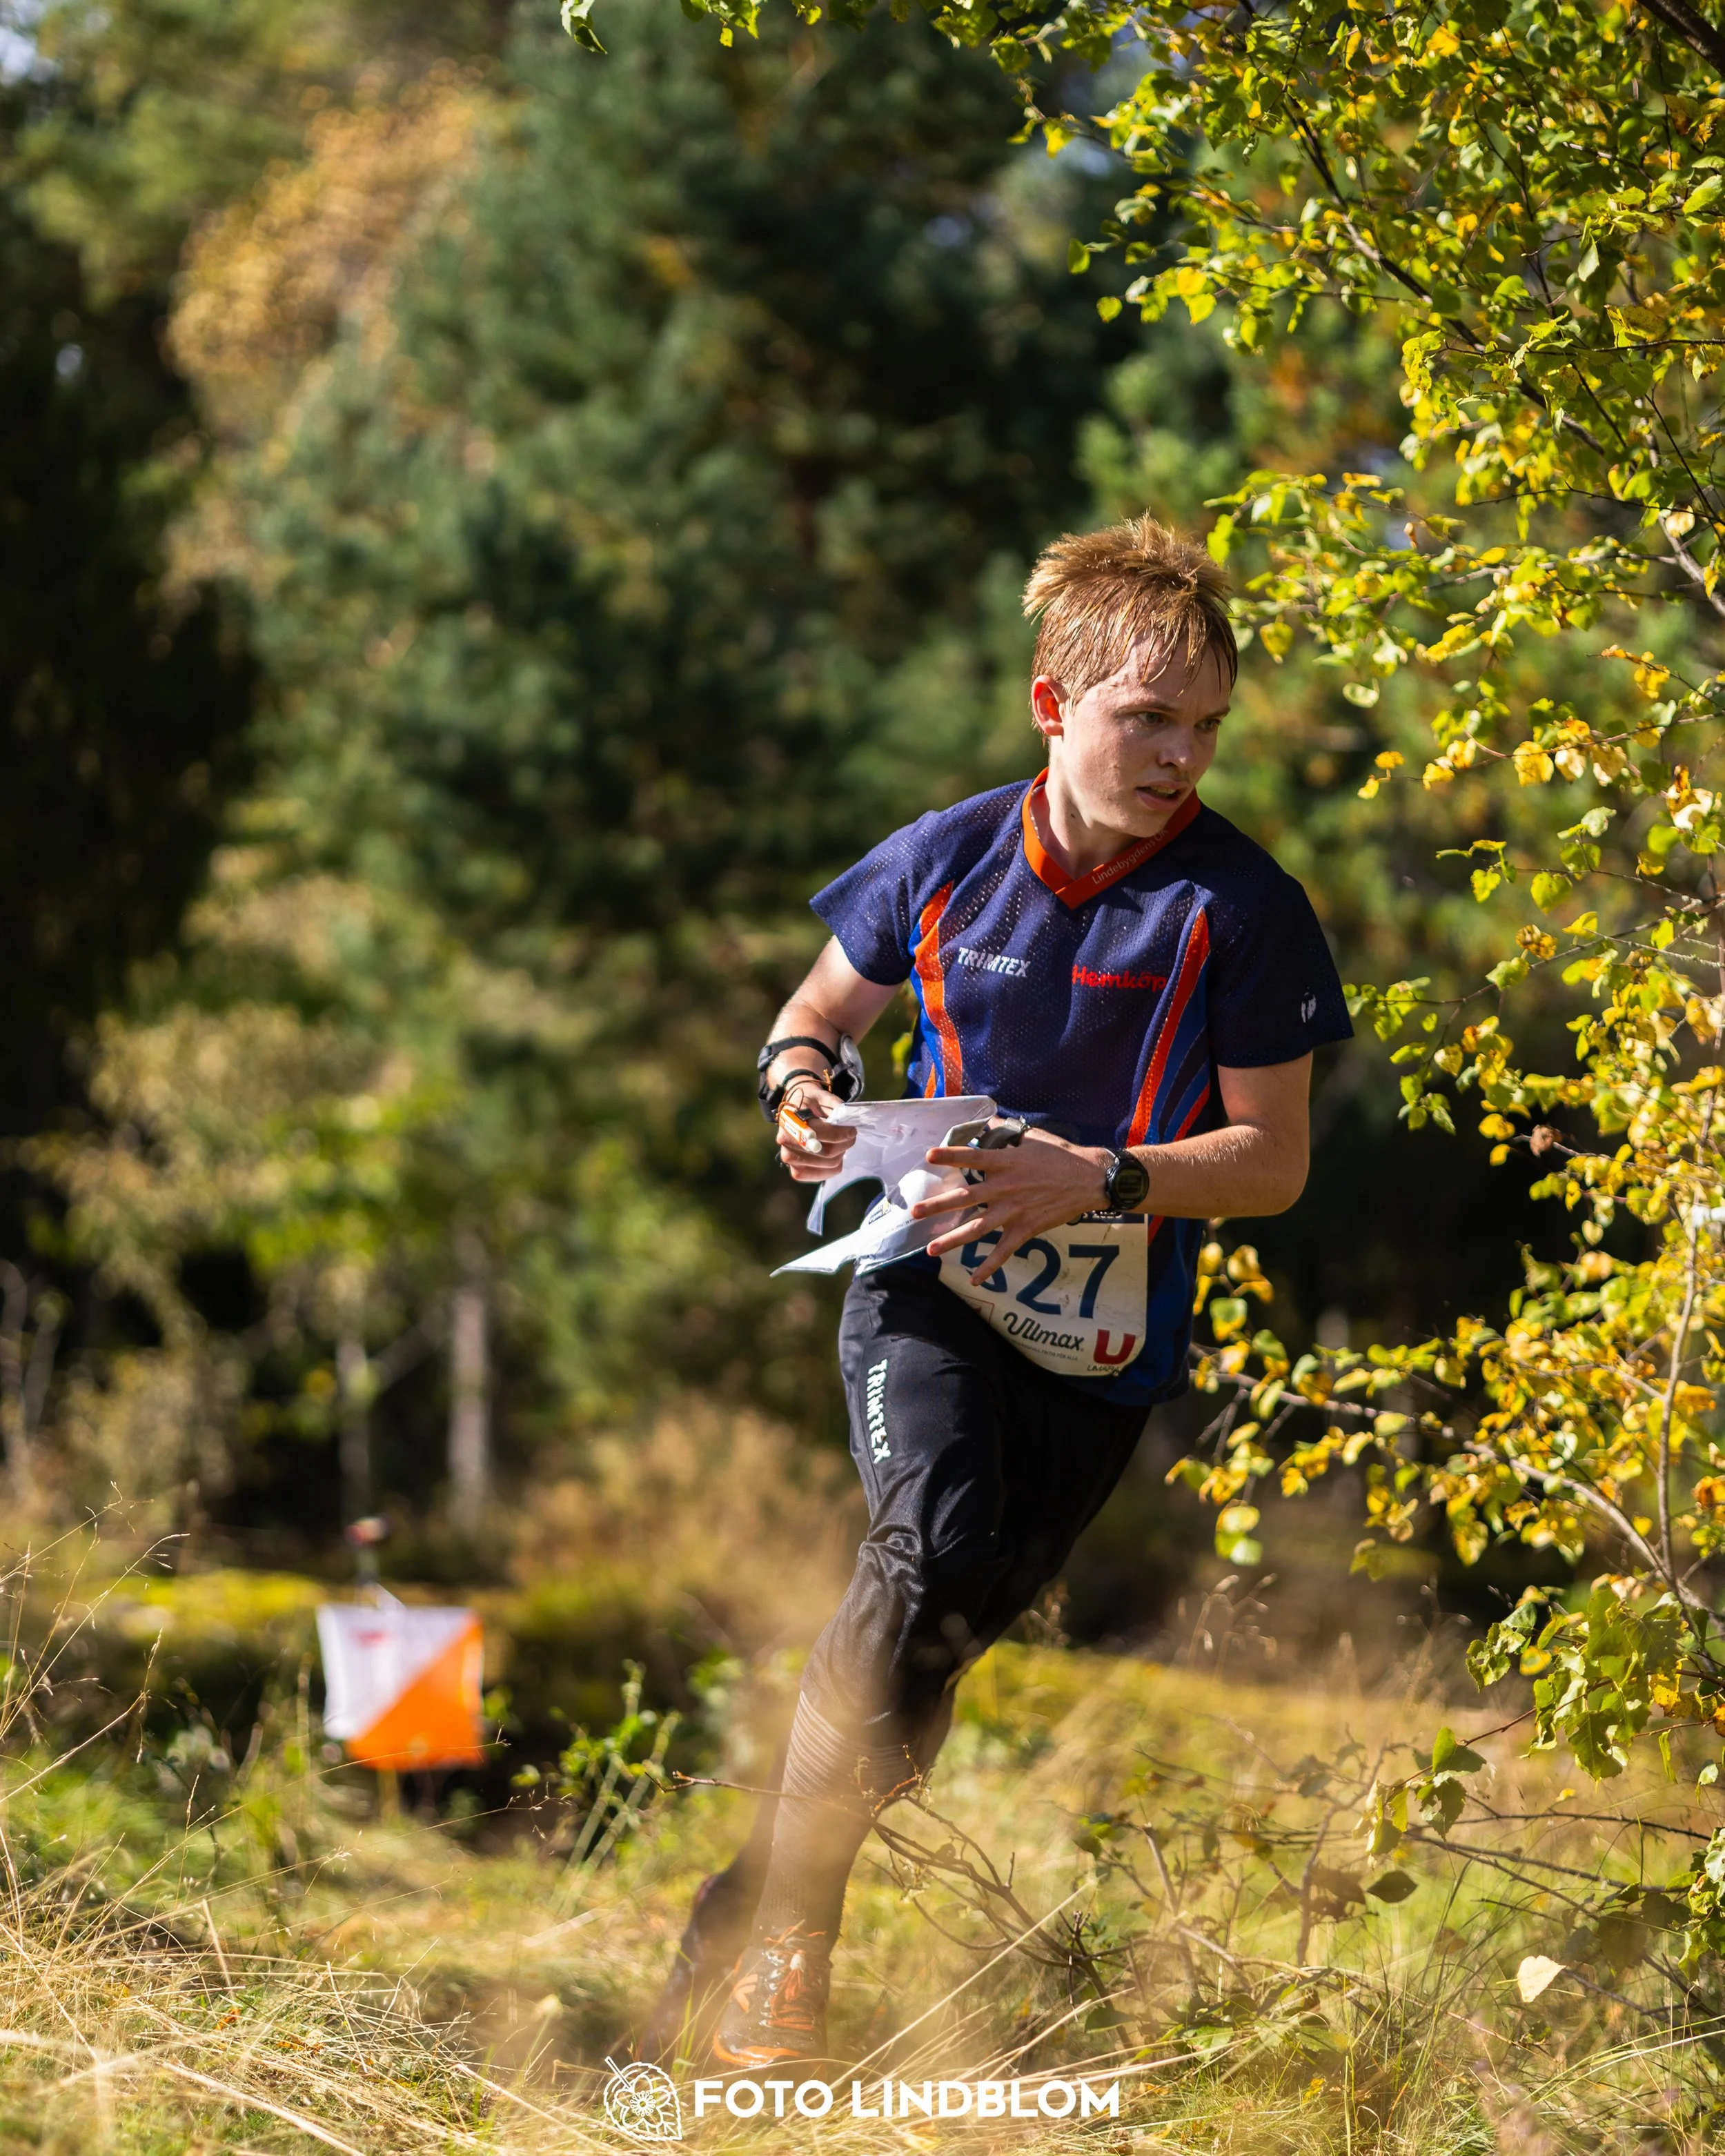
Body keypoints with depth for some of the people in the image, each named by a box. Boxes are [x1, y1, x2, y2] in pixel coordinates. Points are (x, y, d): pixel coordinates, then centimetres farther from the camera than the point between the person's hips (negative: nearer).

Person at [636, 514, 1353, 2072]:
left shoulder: (1238, 906, -7)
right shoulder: (948, 857, 0)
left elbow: (1272, 1159, -5)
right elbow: (824, 1007, 18)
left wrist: (1096, 1180, -20)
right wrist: (799, 1080, -6)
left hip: (1104, 1327, 1)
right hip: (930, 1273, -1)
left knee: (960, 1619, -3)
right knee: (935, 1548, -25)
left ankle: (753, 1914, 14)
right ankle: (780, 1936, -17)